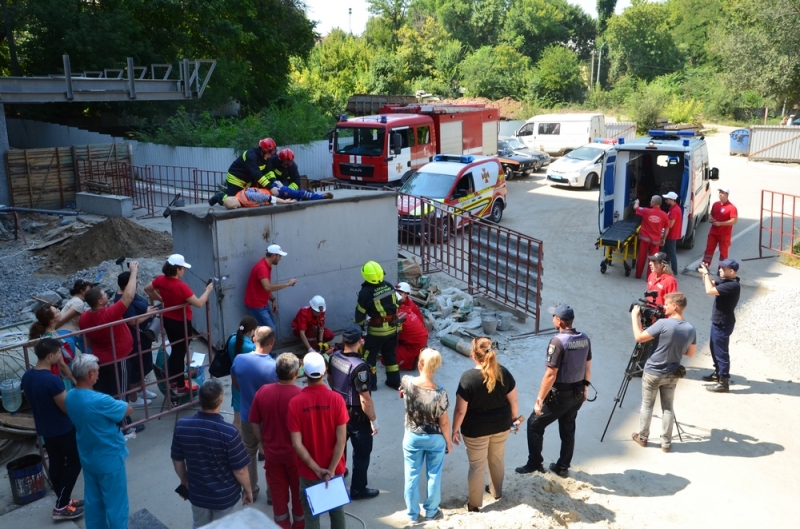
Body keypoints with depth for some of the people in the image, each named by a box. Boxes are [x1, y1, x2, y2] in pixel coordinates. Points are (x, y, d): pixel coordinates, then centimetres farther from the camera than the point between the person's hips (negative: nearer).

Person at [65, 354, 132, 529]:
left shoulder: (70, 397, -6)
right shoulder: (99, 401, -31)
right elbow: (128, 410, -16)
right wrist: (115, 404, 1)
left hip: (87, 459, 8)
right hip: (109, 459, -8)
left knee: (93, 501, 22)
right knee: (116, 504, 9)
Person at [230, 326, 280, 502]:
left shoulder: (239, 360, -15)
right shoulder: (274, 367, -27)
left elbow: (235, 385, 2)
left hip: (247, 416, 3)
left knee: (249, 453, 24)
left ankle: (250, 491, 38)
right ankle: (272, 493, 31)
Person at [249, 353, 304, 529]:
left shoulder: (263, 391, -12)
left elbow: (254, 423, -2)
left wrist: (263, 444, 13)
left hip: (272, 453, 3)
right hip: (296, 453, -2)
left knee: (278, 492, 20)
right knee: (299, 492, 20)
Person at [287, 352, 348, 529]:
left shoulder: (295, 403, -16)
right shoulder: (336, 399, -16)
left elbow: (297, 444, -16)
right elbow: (341, 440, -16)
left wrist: (316, 469, -9)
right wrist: (331, 470, -11)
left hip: (308, 471, 0)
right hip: (334, 469, 0)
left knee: (311, 515, 17)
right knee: (337, 510, 22)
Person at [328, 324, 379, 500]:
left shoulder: (334, 357, -9)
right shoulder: (359, 366, -32)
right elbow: (365, 399, -27)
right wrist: (373, 420, -15)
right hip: (356, 415, -7)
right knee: (362, 453, 11)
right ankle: (358, 490, 24)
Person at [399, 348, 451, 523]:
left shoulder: (407, 382, -20)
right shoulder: (440, 393, -26)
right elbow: (444, 422, -14)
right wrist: (448, 442, 2)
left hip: (412, 437, 2)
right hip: (435, 438, -2)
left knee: (412, 476, 18)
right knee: (434, 475, 19)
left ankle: (412, 513, 32)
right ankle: (431, 511, 35)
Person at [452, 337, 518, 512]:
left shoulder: (468, 377, -25)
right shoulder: (503, 372, -12)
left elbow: (460, 410, -19)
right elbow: (513, 400, -3)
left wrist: (455, 430, -5)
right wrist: (514, 418, 15)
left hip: (476, 430, -4)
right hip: (501, 426, 4)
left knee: (477, 466, 13)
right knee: (497, 460, 26)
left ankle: (474, 504, 29)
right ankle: (496, 491, 48)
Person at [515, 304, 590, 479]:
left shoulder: (557, 341, -24)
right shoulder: (585, 339, -1)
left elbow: (550, 375, -24)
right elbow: (587, 368, 10)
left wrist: (539, 400, -18)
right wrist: (585, 388, 24)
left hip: (560, 394, -7)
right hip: (578, 394, 8)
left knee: (534, 424, 9)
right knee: (568, 430, 20)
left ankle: (535, 463, 17)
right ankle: (563, 467, 30)